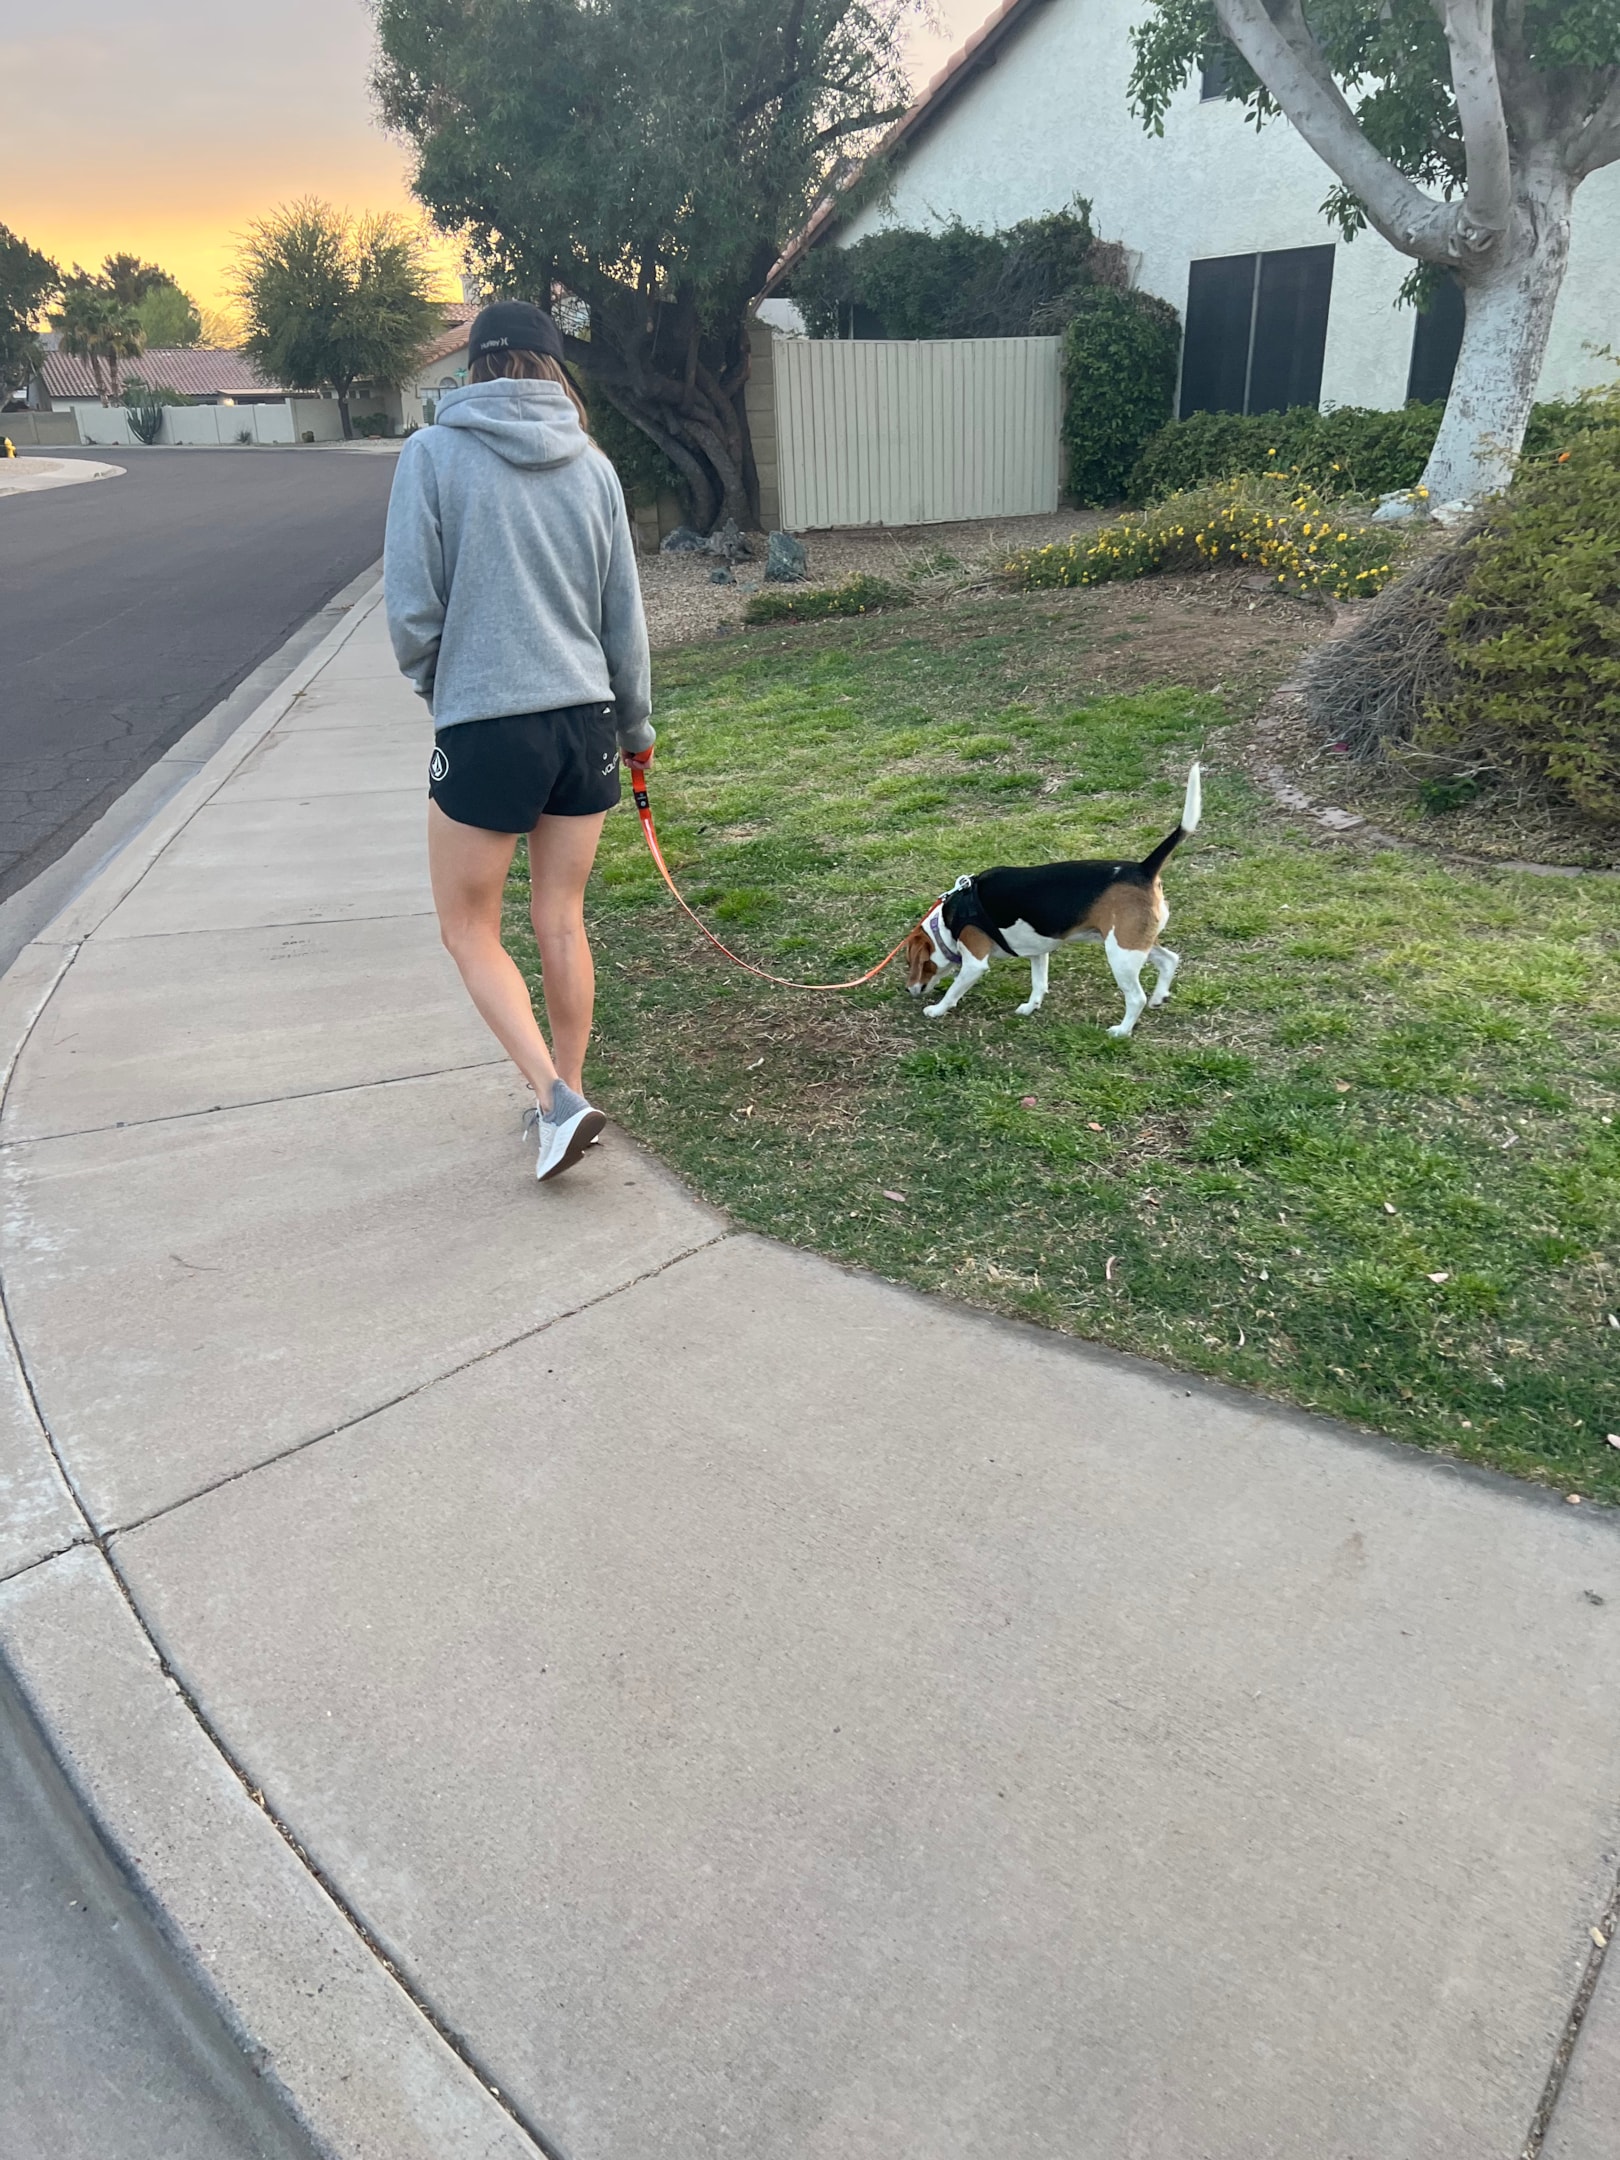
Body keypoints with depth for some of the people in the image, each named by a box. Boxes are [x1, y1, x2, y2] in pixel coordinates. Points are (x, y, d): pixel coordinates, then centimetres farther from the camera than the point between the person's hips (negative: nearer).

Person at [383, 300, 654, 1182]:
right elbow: (624, 615, 10)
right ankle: (565, 1096, 25)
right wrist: (635, 726, 23)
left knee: (469, 927, 9)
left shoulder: (434, 454, -6)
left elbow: (412, 608, -7)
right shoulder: (590, 464, 5)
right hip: (584, 718, 4)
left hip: (484, 725, -4)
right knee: (562, 923, 15)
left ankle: (557, 1098, -3)